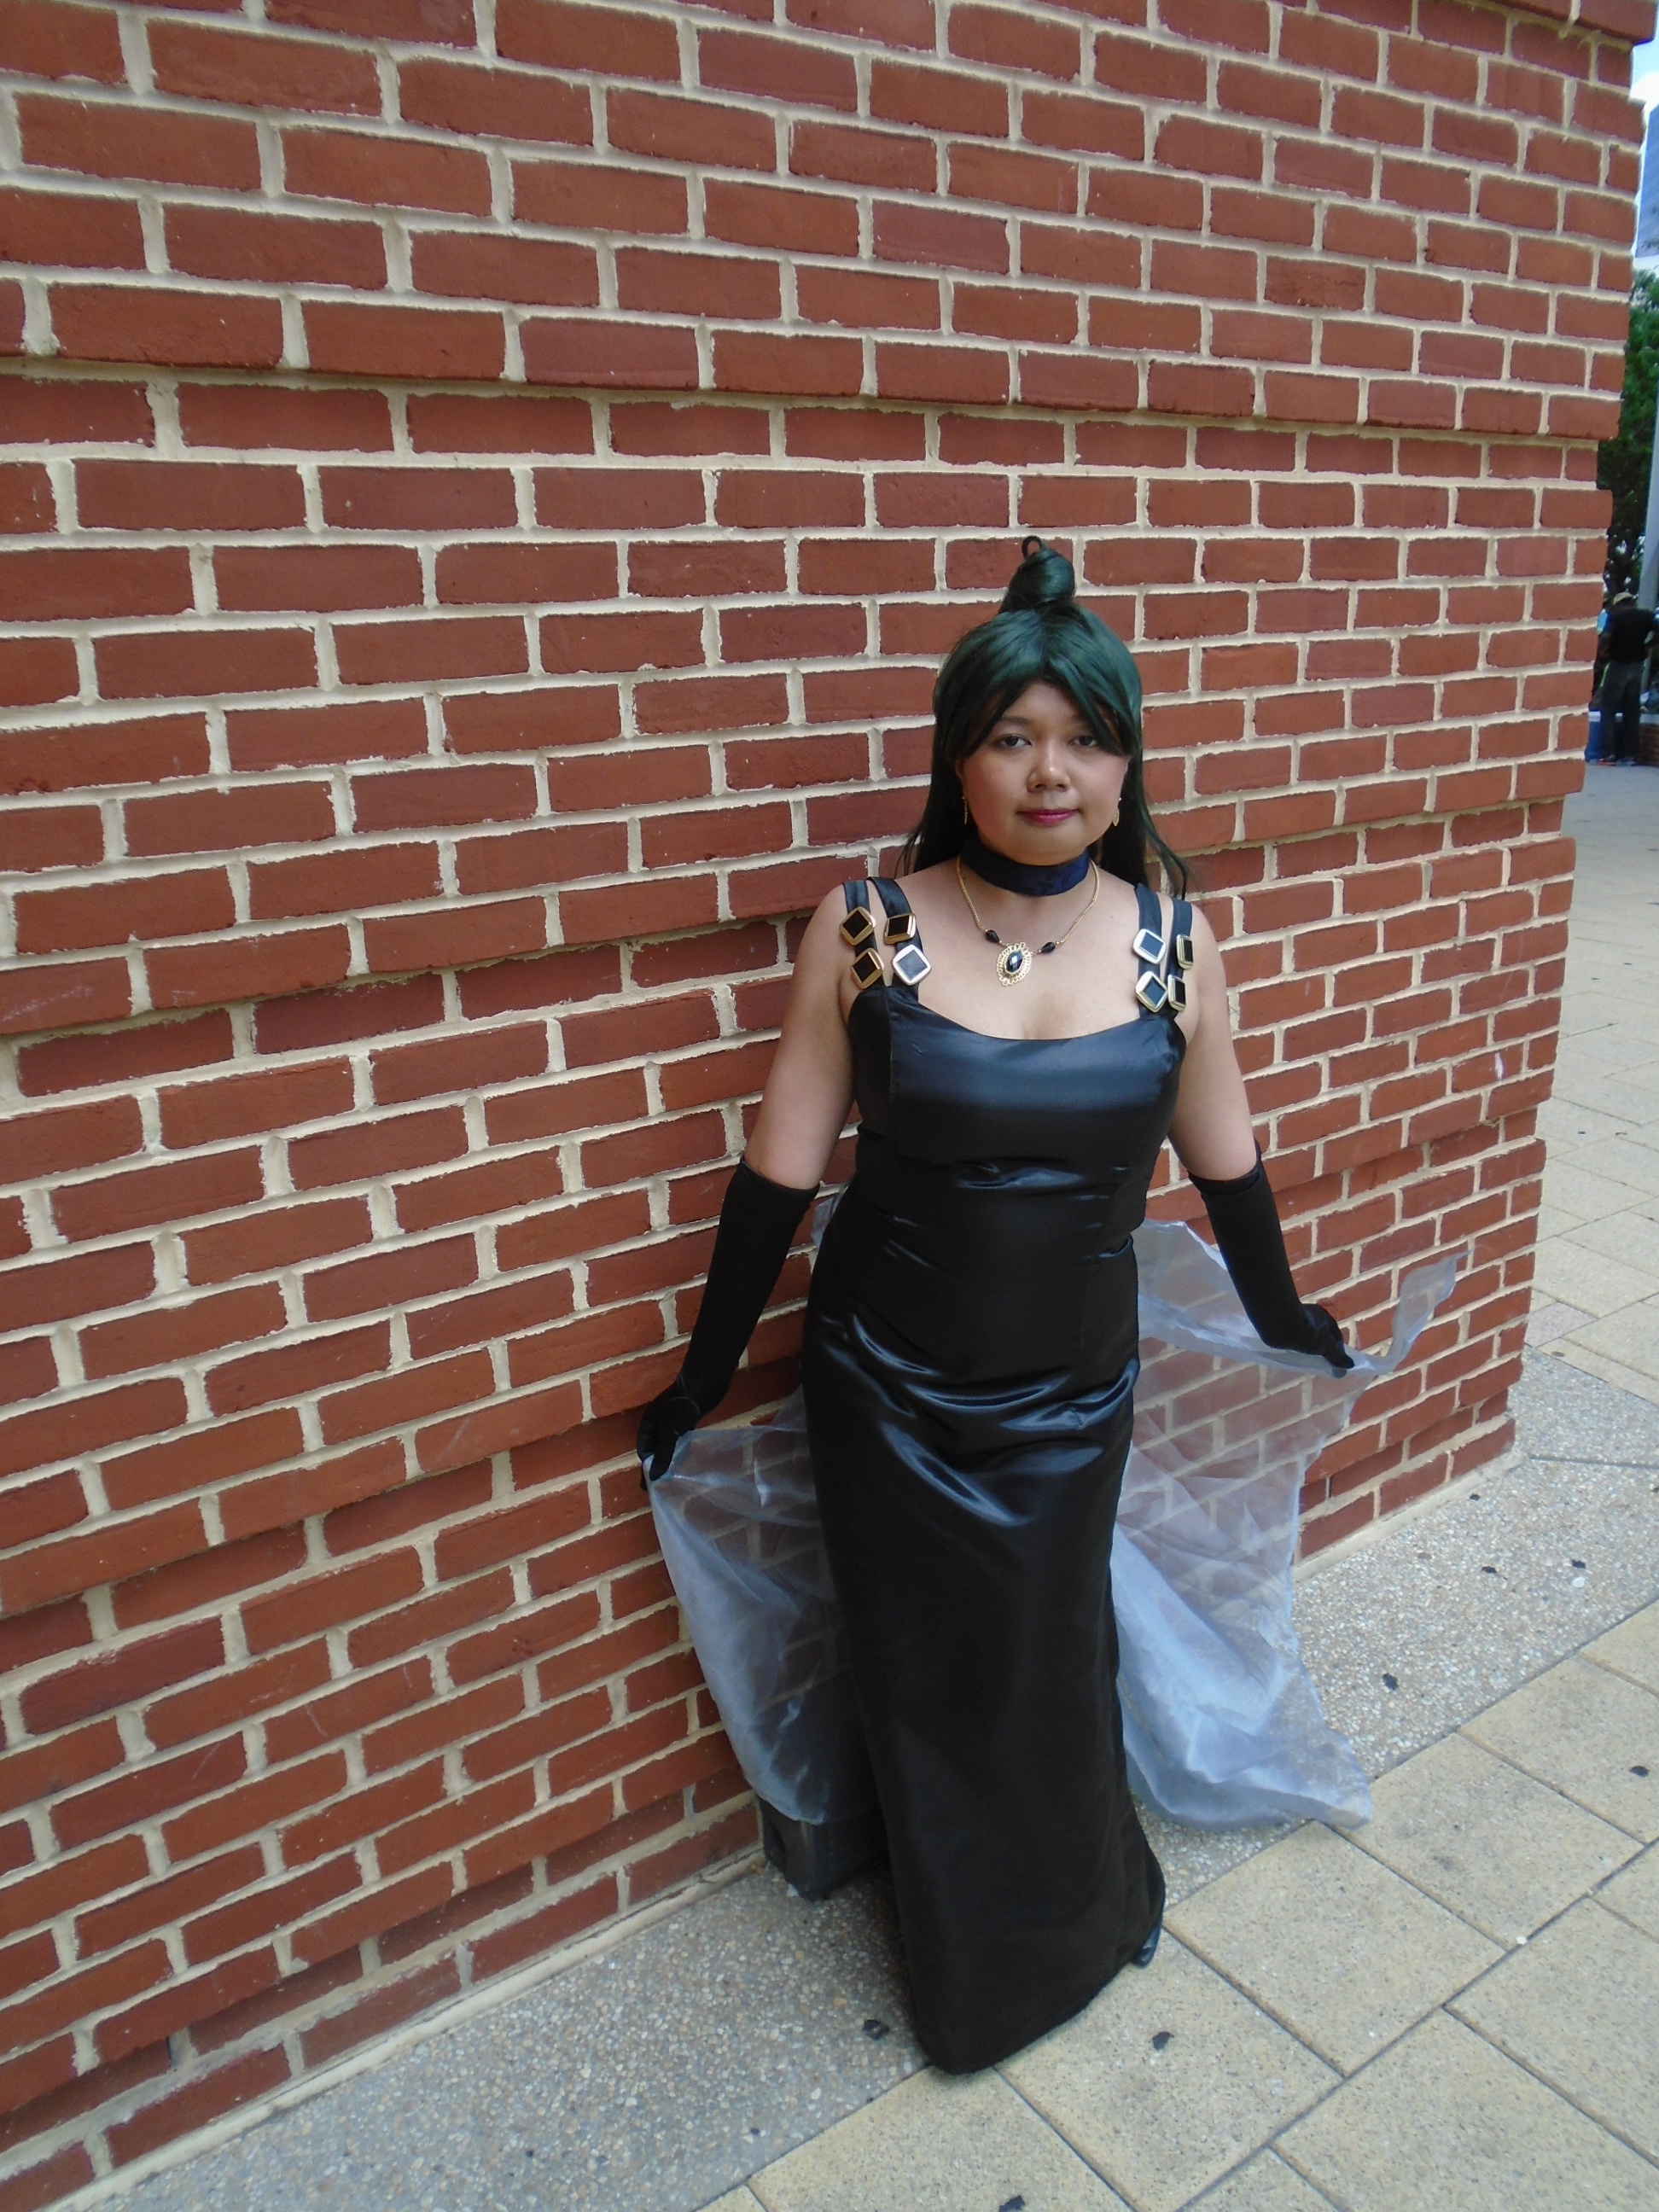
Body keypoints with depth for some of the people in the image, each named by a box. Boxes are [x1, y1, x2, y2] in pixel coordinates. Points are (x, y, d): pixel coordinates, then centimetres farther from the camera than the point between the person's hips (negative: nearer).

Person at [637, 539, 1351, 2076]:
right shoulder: (867, 929, -12)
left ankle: (1077, 1919, 50)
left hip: (1071, 1401, 1)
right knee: (924, 1679, 15)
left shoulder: (1172, 942, -7)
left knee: (1051, 1676, 15)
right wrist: (705, 1375, 0)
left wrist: (1281, 1319, 18)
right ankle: (961, 1977, 45)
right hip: (885, 1395, 0)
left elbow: (1222, 1158, 7)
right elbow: (781, 1169, -6)